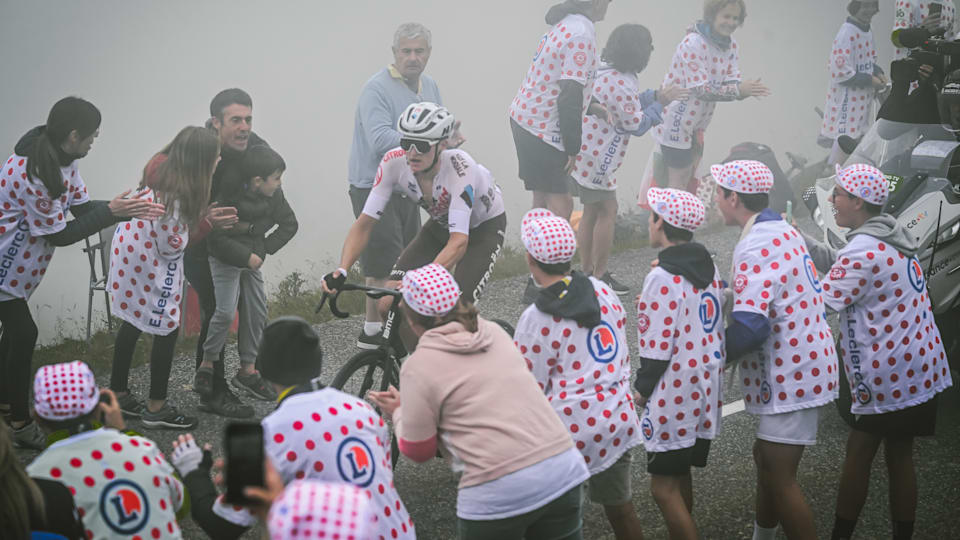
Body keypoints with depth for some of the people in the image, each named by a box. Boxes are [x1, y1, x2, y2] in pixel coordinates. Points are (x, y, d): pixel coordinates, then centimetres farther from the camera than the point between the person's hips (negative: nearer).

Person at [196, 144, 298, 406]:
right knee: (226, 311, -14)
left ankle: (247, 369, 17)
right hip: (226, 260, -7)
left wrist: (263, 250, -5)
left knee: (257, 311, 6)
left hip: (251, 259, 7)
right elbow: (217, 239, -25)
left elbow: (289, 223, 3)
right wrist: (246, 256, -23)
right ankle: (206, 367, 1)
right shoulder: (228, 198, -25)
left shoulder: (273, 196, -6)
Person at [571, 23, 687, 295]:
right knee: (607, 211, 0)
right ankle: (599, 276, 7)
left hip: (581, 151, 10)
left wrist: (656, 96, 9)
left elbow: (626, 105, 19)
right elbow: (637, 124, -14)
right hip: (594, 158, -10)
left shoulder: (605, 71, 9)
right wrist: (661, 102, -4)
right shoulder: (620, 85, -22)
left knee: (592, 210, 17)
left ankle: (587, 270, 25)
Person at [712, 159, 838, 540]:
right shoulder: (784, 231, 10)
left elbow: (748, 327, -29)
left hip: (792, 374, -10)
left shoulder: (756, 247, -22)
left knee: (779, 476, -7)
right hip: (804, 364, 10)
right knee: (766, 457, 22)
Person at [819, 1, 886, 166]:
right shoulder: (847, 33, -19)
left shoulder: (868, 31, 10)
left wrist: (878, 74, 1)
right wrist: (870, 81, -18)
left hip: (864, 100, 9)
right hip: (846, 101, -9)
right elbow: (840, 72, -22)